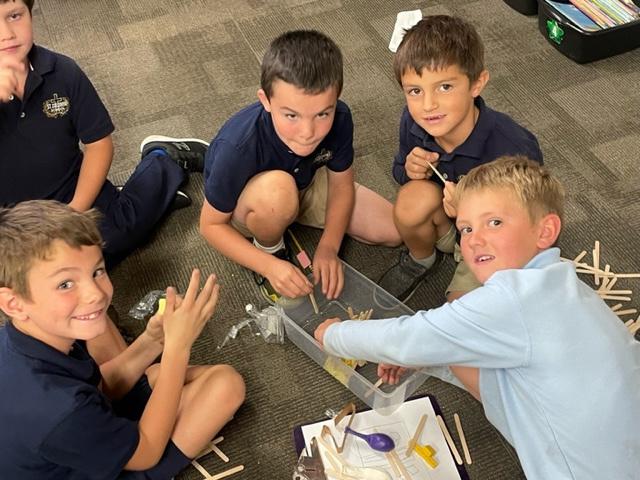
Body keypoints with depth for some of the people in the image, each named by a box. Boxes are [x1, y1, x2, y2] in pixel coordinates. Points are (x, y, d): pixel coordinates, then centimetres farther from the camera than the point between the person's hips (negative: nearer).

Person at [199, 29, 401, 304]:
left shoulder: (339, 119, -28)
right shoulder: (238, 147, -39)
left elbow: (341, 184, -10)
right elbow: (211, 225, -25)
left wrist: (328, 247, -21)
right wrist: (269, 265, -36)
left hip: (305, 182, 5)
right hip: (242, 206, -5)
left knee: (393, 231, -1)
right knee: (276, 188, -42)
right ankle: (271, 250, -7)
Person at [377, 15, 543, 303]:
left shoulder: (514, 151, -35)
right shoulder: (413, 122, -21)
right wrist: (410, 171, -24)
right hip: (448, 225, 4)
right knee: (415, 197, -29)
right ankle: (421, 260, 4)